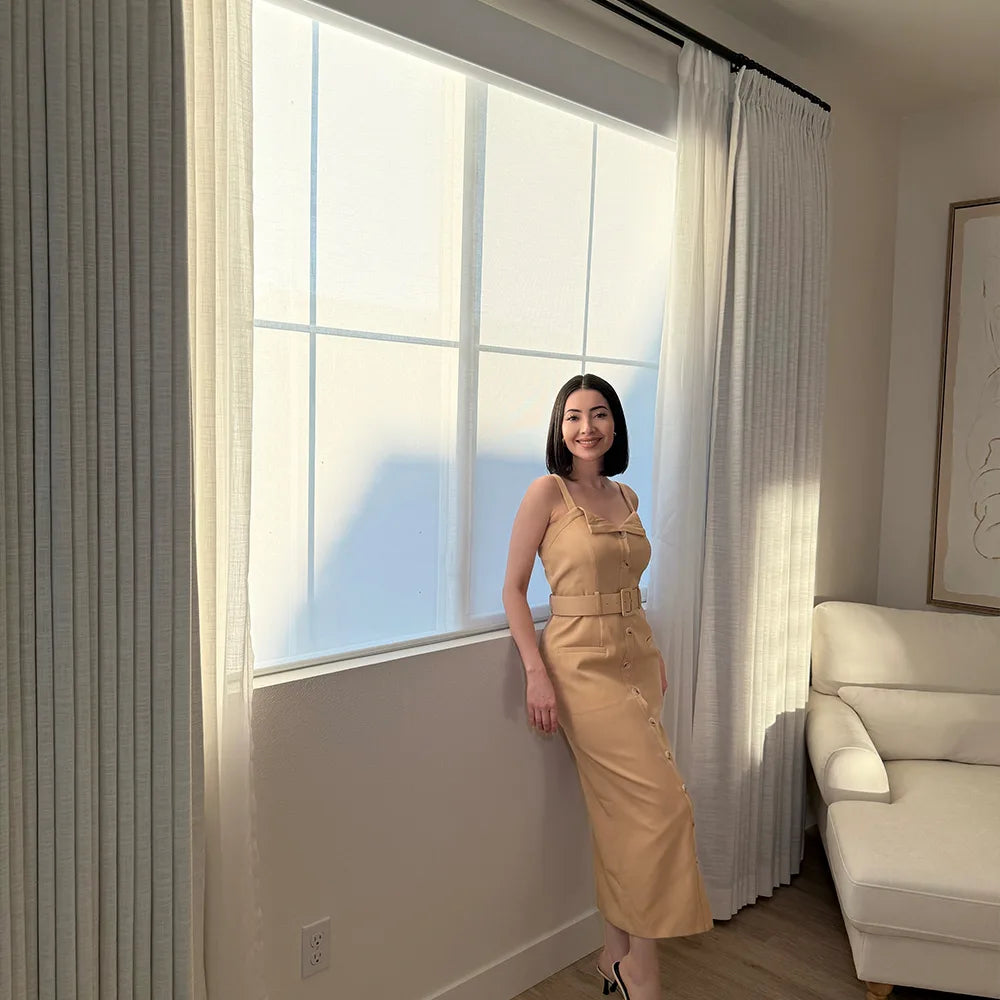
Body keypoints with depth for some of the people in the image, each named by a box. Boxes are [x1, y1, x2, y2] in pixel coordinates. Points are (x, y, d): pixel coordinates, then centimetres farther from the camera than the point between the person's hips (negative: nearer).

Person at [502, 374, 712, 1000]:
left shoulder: (626, 497, 11)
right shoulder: (548, 492, -8)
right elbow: (514, 588, -8)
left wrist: (654, 656, 14)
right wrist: (537, 673, -14)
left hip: (636, 660, 7)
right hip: (582, 664, -6)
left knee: (626, 812, 9)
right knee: (663, 802, -8)